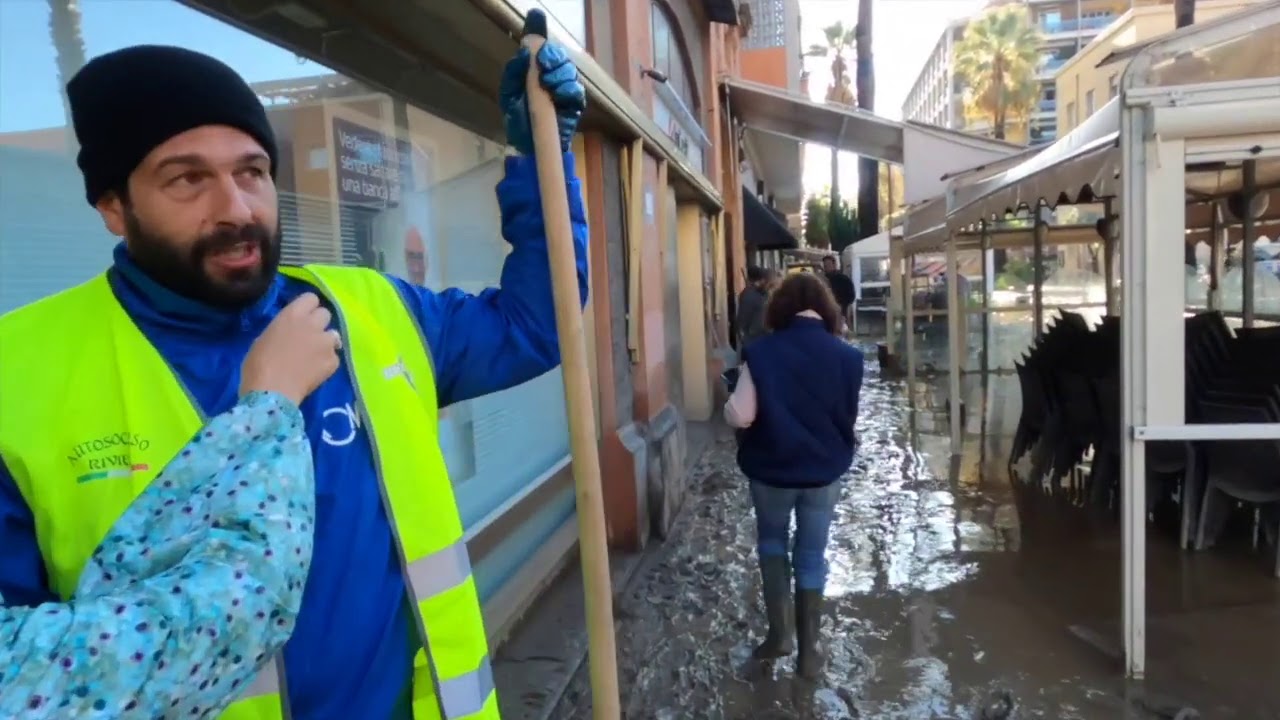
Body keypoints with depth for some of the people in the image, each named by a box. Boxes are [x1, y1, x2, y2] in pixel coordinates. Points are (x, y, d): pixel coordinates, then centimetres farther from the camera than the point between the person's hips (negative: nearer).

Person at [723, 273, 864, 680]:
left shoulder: (761, 353, -16)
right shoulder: (847, 356, -9)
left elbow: (740, 417, -18)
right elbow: (851, 417, 2)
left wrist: (728, 405, 3)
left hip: (771, 470, -1)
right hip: (824, 472, 2)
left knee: (772, 542, 23)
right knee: (811, 556, 14)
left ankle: (778, 634, 22)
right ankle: (808, 651, 23)